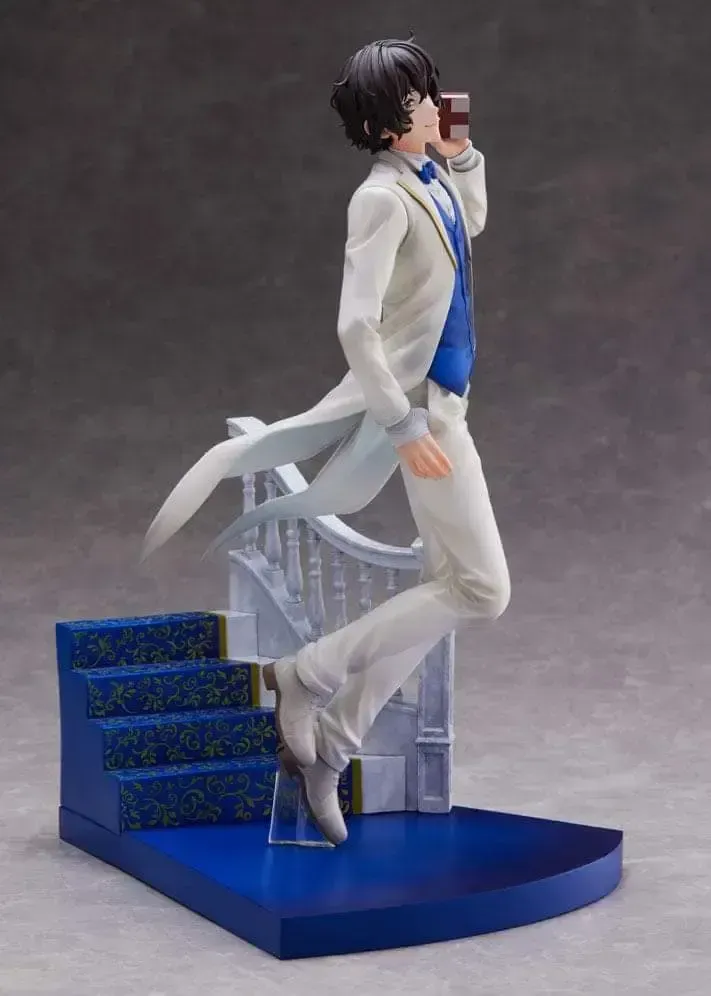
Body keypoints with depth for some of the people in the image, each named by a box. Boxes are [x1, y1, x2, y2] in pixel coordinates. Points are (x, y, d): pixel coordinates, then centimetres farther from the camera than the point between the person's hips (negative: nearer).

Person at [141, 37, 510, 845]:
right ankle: (308, 674, -3)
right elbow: (356, 327, -23)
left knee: (451, 585, 10)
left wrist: (461, 154, 16)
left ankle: (329, 742, 13)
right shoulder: (383, 199, -17)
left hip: (439, 402, 9)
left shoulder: (430, 183, 9)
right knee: (480, 589, -10)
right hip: (414, 403, -9)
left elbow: (473, 223, 34)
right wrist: (406, 427, -26)